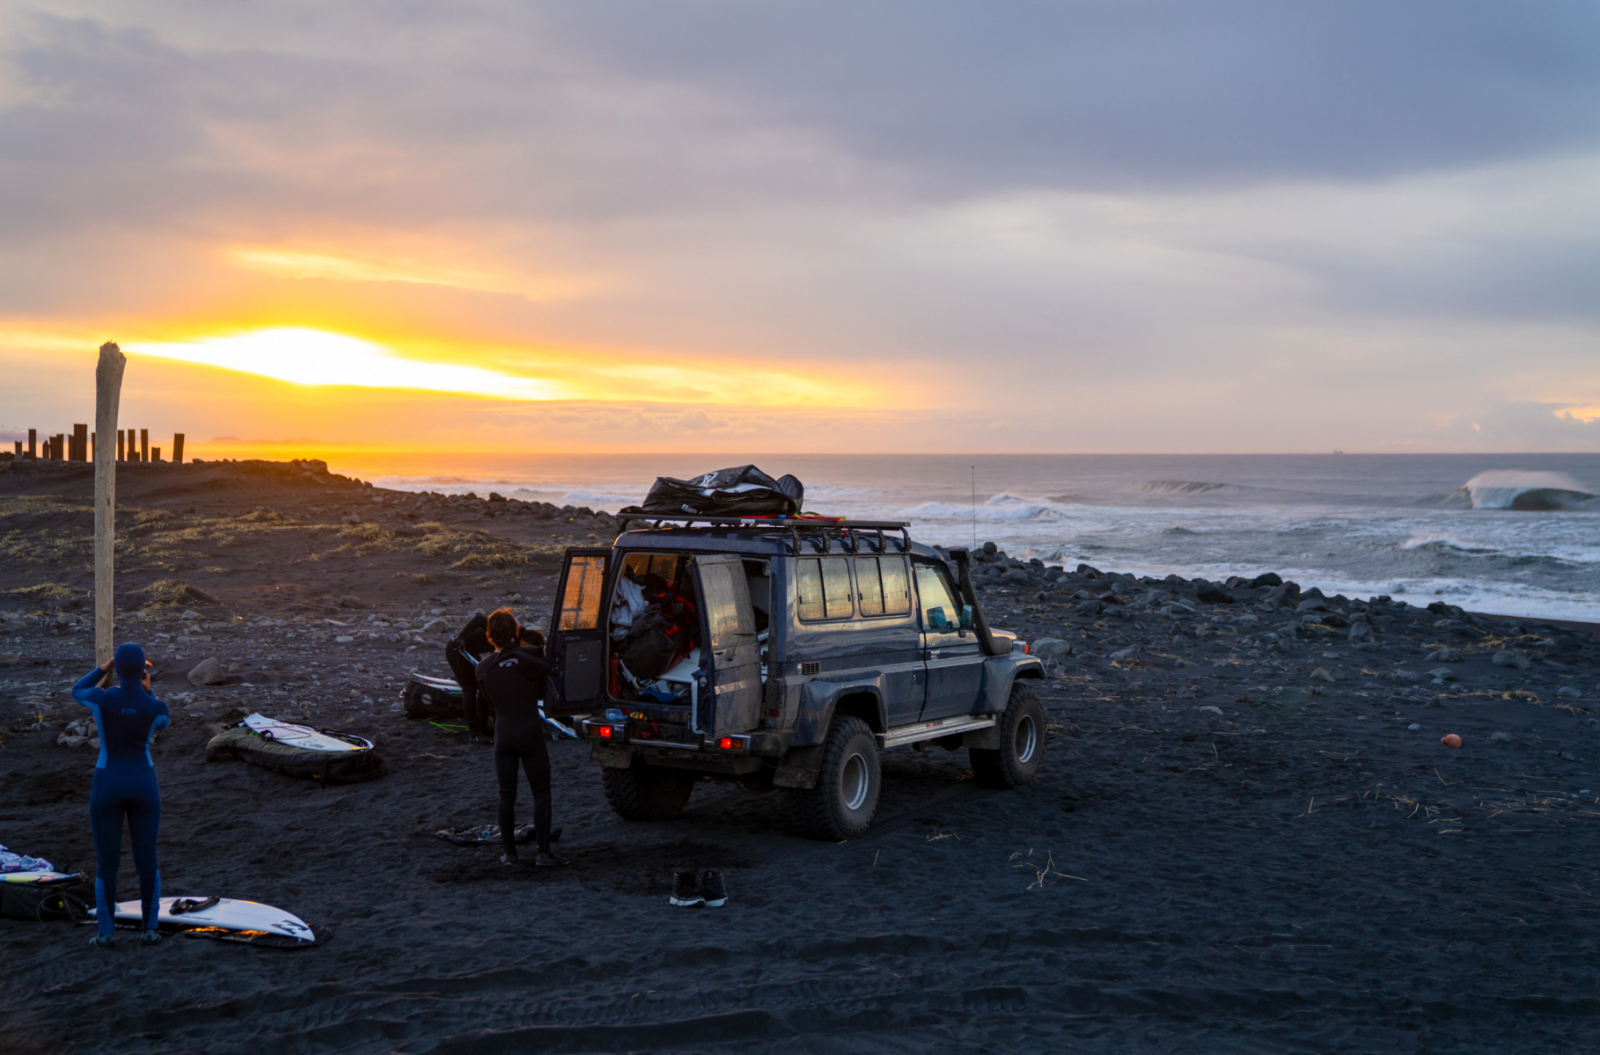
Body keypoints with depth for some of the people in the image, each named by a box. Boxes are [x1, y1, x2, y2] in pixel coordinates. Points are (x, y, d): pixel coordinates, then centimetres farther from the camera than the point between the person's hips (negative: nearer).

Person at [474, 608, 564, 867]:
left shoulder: (483, 667, 2)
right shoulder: (529, 658, -9)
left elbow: (487, 699, 11)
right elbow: (542, 691, 5)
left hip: (503, 736, 3)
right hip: (531, 734, -3)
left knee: (506, 795, 11)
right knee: (541, 793, 3)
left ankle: (509, 853, 14)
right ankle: (543, 852, -3)